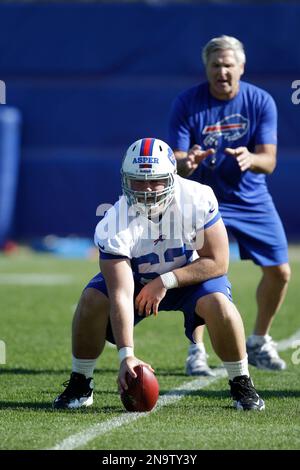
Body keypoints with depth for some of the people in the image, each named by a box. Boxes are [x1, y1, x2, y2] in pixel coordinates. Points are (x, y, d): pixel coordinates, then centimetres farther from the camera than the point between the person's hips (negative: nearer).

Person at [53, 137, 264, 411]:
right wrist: (126, 355, -45)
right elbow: (121, 295, -36)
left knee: (218, 304, -31)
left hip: (190, 274, -1)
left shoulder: (198, 200, -30)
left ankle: (241, 385, -9)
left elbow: (217, 263, -23)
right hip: (135, 276, 1)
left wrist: (166, 282, -30)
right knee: (92, 300, -25)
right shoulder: (115, 224, -30)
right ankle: (80, 385, -4)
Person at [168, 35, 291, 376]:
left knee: (279, 271, 0)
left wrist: (250, 159, -36)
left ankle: (258, 343, 22)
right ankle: (196, 350, -6)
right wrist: (188, 162, -40)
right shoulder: (186, 104, -12)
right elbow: (176, 161, -15)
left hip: (253, 198, 3)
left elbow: (269, 161, -12)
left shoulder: (261, 102, -8)